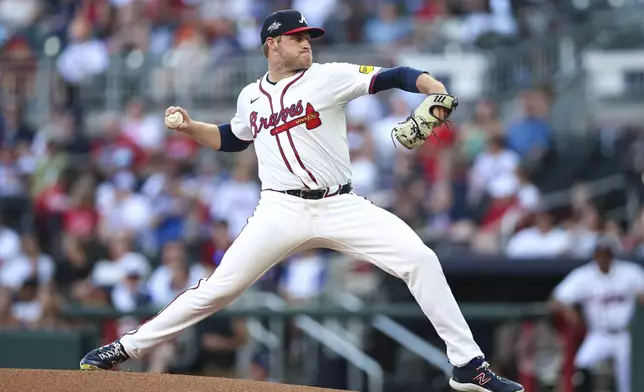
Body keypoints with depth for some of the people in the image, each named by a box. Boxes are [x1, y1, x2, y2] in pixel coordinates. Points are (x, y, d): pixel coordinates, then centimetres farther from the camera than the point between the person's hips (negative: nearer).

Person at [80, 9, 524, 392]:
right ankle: (127, 348, 4)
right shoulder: (251, 96, 12)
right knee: (219, 287, -7)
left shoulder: (328, 77, 1)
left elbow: (395, 76, -8)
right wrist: (190, 127, 13)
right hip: (282, 211, 1)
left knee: (420, 259, -16)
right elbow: (232, 139, 31)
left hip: (341, 207, -1)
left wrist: (437, 90, -27)